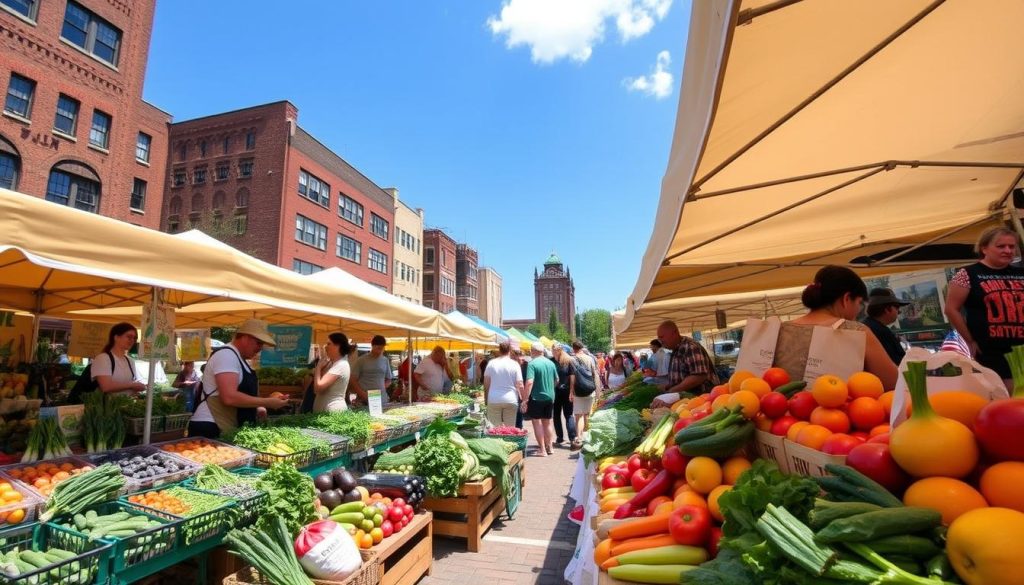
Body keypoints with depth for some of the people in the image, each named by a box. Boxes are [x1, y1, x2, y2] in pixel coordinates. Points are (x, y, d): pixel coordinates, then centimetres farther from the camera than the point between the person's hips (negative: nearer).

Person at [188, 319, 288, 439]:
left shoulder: (238, 358, 15)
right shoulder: (226, 354, -16)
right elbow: (229, 397, -28)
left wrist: (260, 407, 8)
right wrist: (267, 402, -20)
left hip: (228, 429, 10)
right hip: (212, 429, -10)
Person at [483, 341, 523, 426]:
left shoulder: (491, 363, 1)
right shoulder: (514, 364, -3)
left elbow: (486, 383, 5)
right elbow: (520, 385, -6)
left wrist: (486, 398, 15)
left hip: (494, 400, 1)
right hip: (510, 400, -1)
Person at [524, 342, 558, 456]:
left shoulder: (532, 364, -16)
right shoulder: (551, 363, 4)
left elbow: (529, 382, -24)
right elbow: (557, 380, 14)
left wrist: (524, 400, -21)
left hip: (536, 398, -6)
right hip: (550, 397, 6)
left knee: (537, 422, 5)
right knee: (547, 422, 18)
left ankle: (542, 450, 6)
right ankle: (550, 447, 24)